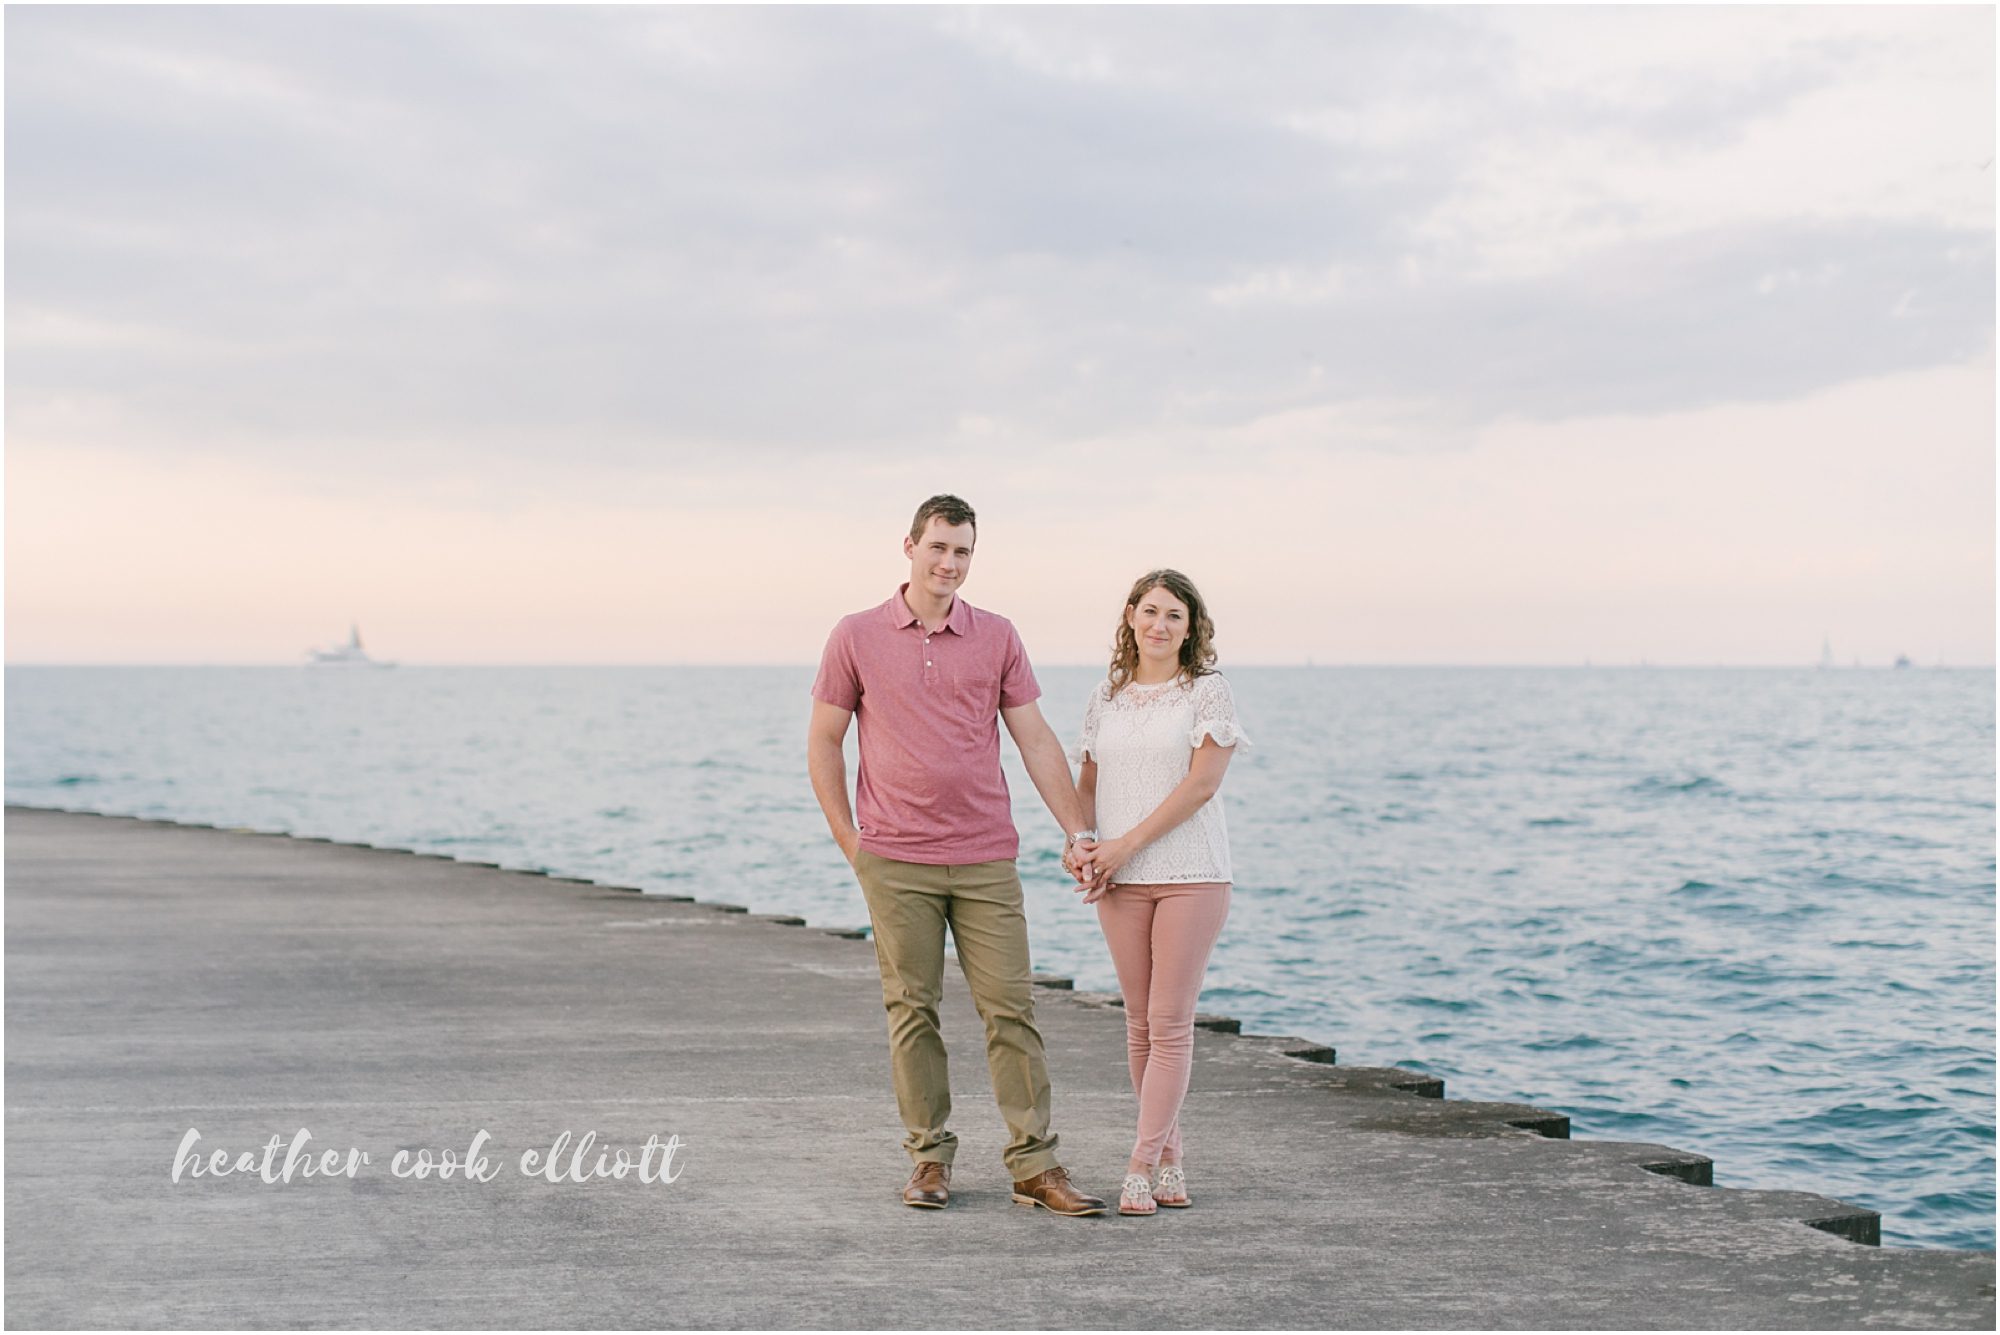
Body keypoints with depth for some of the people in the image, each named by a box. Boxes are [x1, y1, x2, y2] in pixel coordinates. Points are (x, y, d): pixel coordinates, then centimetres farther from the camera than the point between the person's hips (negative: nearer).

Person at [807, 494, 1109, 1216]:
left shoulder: (997, 637, 7)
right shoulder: (856, 636, 3)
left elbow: (1035, 739, 7)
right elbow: (823, 742, 7)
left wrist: (1077, 831, 0)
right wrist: (850, 841, 2)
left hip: (986, 859, 1)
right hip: (894, 862, -1)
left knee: (1010, 1007, -1)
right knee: (912, 1011, 3)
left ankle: (1035, 1164, 4)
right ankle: (929, 1157, 14)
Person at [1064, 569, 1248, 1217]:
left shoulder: (1209, 693, -2)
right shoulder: (1106, 698, 11)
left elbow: (1201, 782, -11)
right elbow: (1088, 783, 15)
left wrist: (1126, 844, -15)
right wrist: (1076, 842, -5)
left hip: (1191, 874, -4)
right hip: (1120, 880, 4)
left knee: (1170, 1023, -6)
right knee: (1140, 1023, 7)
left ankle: (1140, 1170, -5)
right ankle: (1170, 1157, 18)